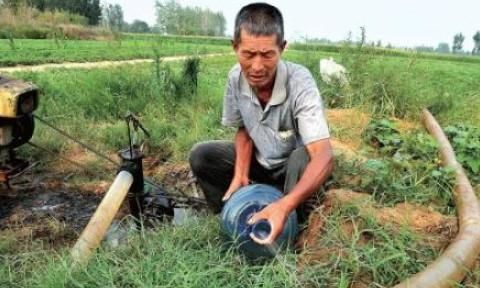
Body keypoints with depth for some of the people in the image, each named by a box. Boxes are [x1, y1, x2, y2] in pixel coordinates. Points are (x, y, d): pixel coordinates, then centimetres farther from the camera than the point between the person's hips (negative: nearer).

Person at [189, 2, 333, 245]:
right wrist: (240, 174, -18)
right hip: (260, 161, 4)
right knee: (200, 156, -9)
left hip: (295, 166, -4)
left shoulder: (299, 83, -33)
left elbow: (324, 157, -42)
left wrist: (285, 205, -56)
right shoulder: (236, 77, -18)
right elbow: (243, 131, -2)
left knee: (303, 157, -37)